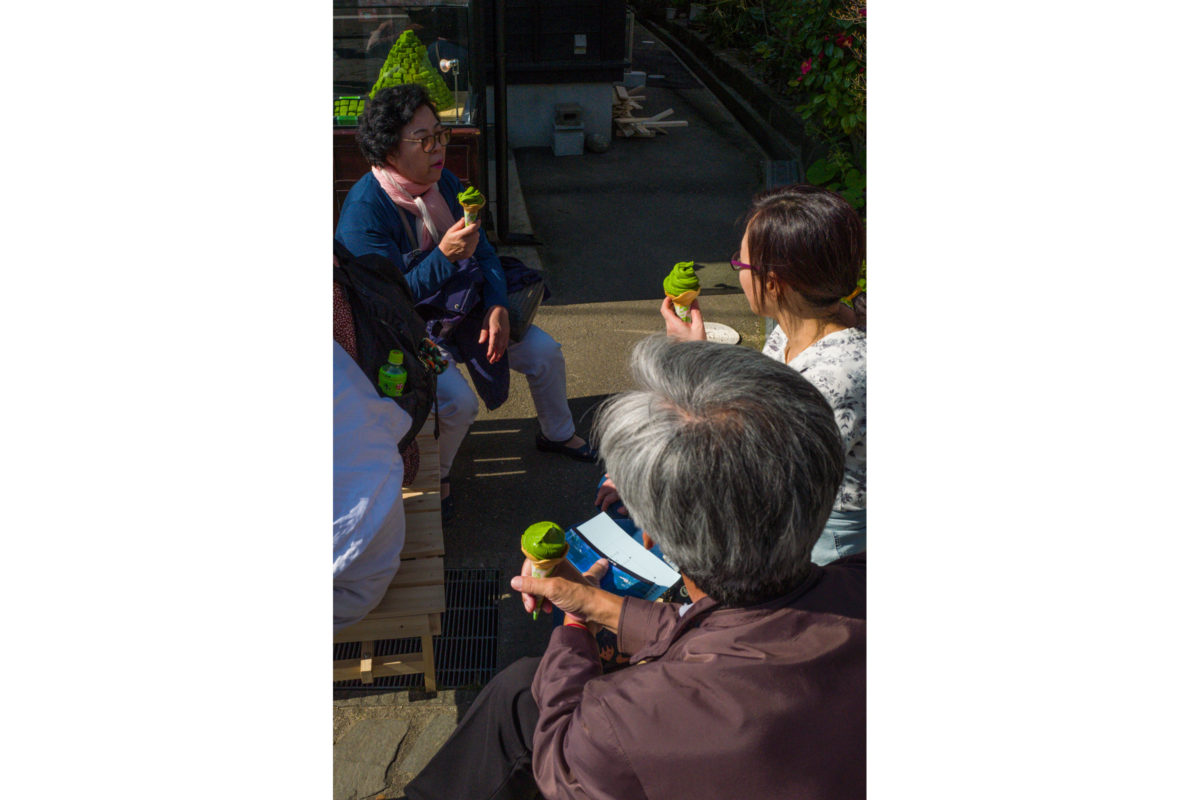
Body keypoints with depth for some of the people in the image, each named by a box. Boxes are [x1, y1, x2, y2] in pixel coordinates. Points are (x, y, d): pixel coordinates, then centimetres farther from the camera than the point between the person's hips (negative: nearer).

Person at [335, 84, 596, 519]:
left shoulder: (444, 182, -2)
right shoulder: (365, 210, -25)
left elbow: (483, 252, 6)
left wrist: (497, 307, -11)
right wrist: (444, 255, -39)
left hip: (461, 310, 7)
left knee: (545, 352, 4)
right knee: (458, 401, -28)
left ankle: (557, 433, 33)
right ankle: (433, 475, 4)